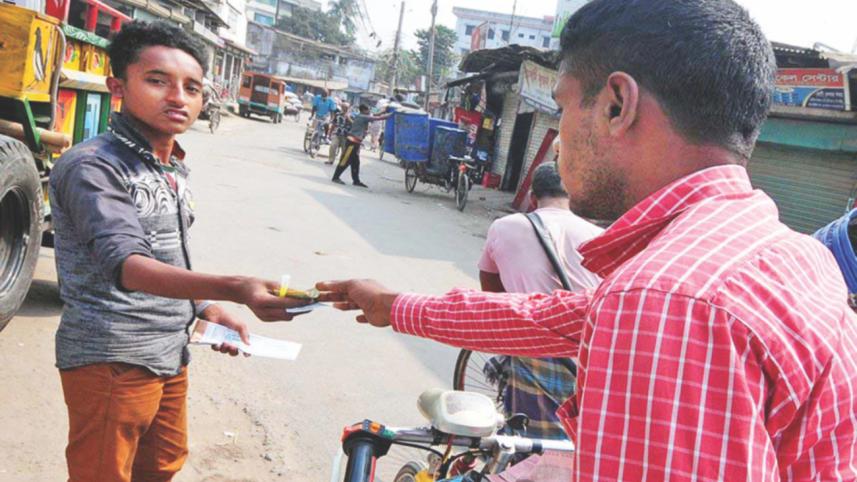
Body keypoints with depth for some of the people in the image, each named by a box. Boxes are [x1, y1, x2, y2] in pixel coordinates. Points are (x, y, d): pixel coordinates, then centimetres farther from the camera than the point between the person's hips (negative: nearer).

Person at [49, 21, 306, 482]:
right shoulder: (92, 166, -17)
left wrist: (208, 309, 9)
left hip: (170, 355, 9)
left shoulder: (173, 169, 10)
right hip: (112, 359, -8)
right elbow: (126, 265, -32)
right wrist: (234, 288, -45)